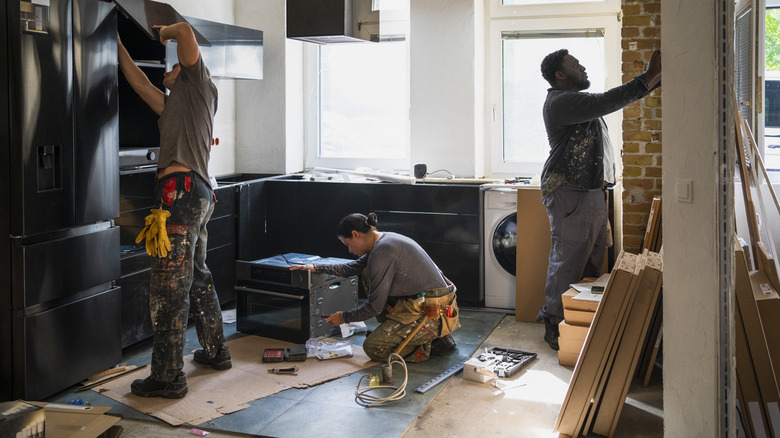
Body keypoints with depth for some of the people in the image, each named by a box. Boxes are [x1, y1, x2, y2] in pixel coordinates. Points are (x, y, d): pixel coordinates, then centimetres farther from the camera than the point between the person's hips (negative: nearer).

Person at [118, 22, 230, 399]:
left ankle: (168, 377, -7)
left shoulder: (198, 82, 7)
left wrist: (164, 33, 16)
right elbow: (140, 83, 34)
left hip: (183, 189, -10)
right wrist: (118, 43, 38)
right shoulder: (173, 104, 30)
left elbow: (185, 31, -4)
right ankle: (216, 351, 33)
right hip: (198, 195, 10)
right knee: (197, 279, 20)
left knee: (169, 287, -10)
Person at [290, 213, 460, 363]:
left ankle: (430, 338, 0)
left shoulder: (381, 253, -18)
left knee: (373, 349, -4)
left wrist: (344, 317, 3)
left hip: (433, 312, -10)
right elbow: (351, 268, 27)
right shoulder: (385, 239, 13)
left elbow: (375, 306, -13)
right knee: (368, 273, 16)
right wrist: (316, 267, 25)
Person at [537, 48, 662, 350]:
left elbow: (621, 98, 26)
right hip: (570, 193, -10)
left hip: (593, 190, 10)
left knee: (593, 261, 11)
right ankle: (555, 324, 1)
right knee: (568, 261, -7)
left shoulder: (578, 99, 21)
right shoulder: (560, 101, -12)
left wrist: (657, 77, 16)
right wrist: (650, 76, -20)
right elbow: (608, 101, -23)